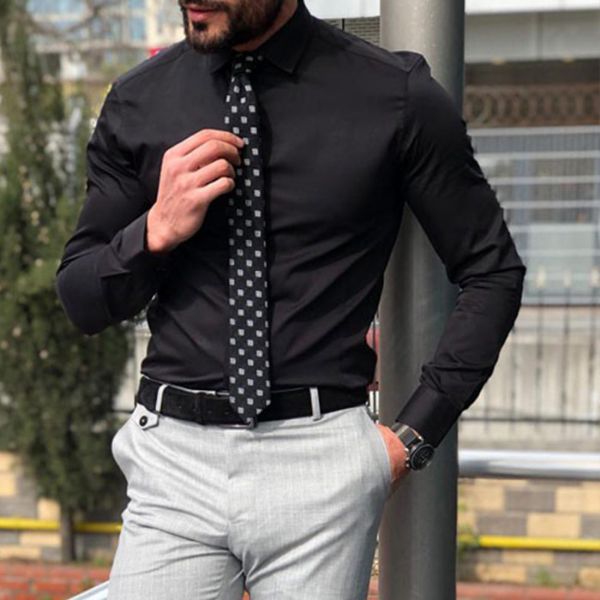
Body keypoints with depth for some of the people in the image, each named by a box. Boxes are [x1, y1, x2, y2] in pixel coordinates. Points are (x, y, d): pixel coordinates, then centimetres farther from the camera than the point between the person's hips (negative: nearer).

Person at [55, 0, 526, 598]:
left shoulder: (398, 95, -5)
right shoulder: (136, 102, 2)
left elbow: (494, 273, 1)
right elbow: (80, 302, 7)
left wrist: (413, 434, -3)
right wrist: (157, 231, -12)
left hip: (322, 462, -1)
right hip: (174, 459, 2)